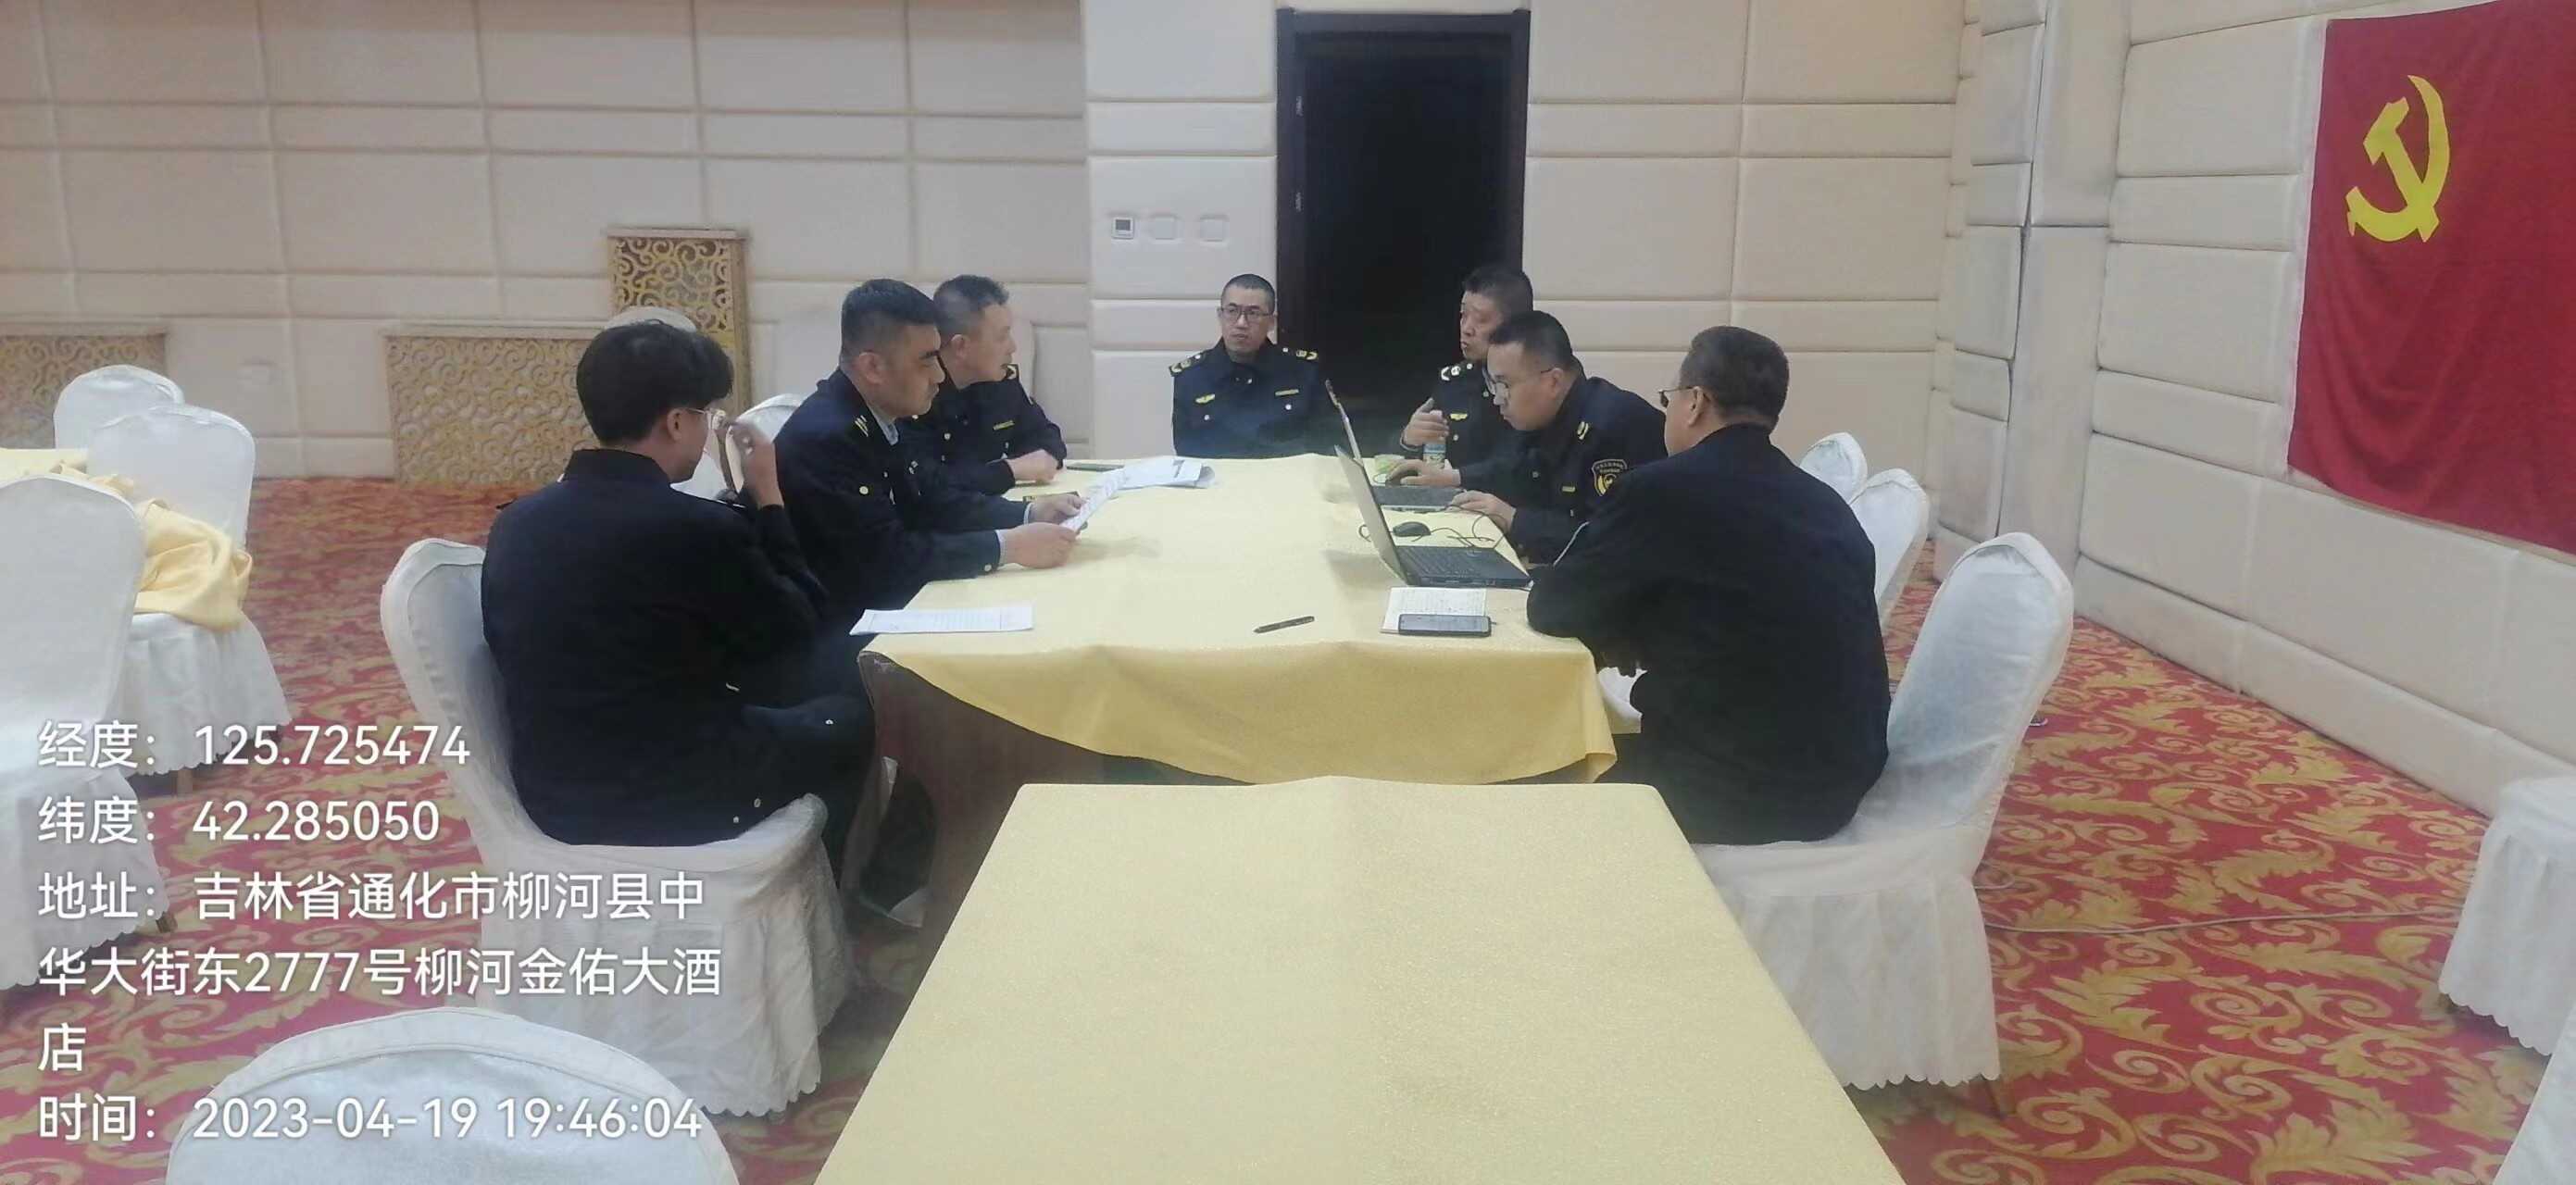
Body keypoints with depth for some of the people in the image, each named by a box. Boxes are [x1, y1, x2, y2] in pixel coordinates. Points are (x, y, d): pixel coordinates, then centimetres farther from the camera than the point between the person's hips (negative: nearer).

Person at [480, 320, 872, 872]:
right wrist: (768, 499, 1)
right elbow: (794, 631, -6)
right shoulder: (698, 527, -23)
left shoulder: (518, 521, -2)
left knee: (760, 699, 31)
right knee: (849, 720, 19)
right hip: (668, 795, -7)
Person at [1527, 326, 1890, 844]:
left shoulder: (1664, 489, -13)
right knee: (1609, 751, 27)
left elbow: (1551, 608, -2)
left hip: (1738, 794, -7)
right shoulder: (1826, 502, 8)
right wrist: (1647, 634, 14)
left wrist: (1626, 628, 17)